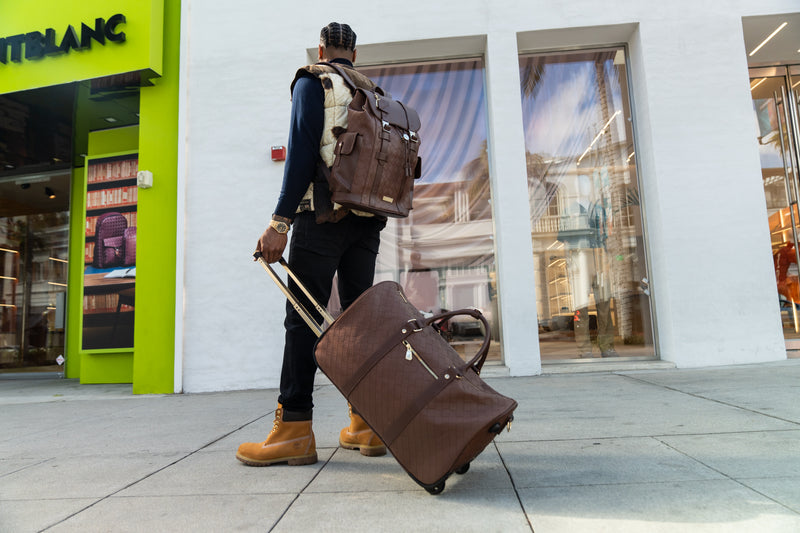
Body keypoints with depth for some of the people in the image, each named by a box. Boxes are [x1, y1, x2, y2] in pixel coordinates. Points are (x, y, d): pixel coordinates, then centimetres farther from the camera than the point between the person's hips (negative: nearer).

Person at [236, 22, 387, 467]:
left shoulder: (311, 83, 4)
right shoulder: (376, 94, 21)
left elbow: (302, 153, -10)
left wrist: (280, 221, -13)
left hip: (322, 215, -6)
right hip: (368, 220, 6)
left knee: (304, 317, -6)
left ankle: (294, 428, -6)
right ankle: (367, 423, 10)